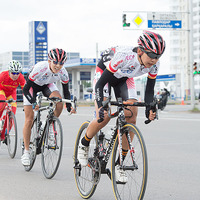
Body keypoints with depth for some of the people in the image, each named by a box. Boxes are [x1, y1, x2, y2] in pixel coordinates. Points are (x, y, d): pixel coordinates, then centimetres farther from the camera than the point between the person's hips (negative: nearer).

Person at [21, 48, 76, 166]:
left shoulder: (63, 73, -27)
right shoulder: (40, 68, -38)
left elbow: (66, 91, -13)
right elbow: (26, 89, -32)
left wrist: (69, 106, -28)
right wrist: (33, 102, -46)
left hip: (48, 85, 3)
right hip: (33, 86, -3)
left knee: (59, 103, -28)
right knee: (29, 119, -8)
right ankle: (26, 152, 2)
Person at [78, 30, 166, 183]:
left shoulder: (154, 64, -25)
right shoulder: (124, 56, -41)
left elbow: (149, 89, -11)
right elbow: (100, 83, -35)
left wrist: (149, 109, -28)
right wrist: (101, 106, -48)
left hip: (124, 78, 5)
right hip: (104, 72, -5)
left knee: (131, 119, -12)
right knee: (104, 117, -22)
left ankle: (119, 164, -1)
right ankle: (84, 145, 9)